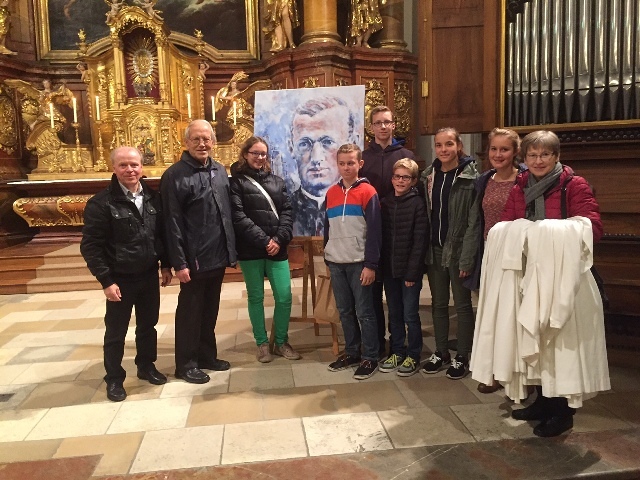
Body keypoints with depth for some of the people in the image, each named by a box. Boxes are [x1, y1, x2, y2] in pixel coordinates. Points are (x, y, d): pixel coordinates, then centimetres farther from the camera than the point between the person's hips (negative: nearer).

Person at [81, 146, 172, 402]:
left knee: (148, 325, 18)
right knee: (116, 332, 10)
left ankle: (146, 366, 38)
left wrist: (166, 265, 8)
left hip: (149, 276, 4)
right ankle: (114, 378, 27)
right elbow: (90, 246, -14)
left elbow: (162, 234, 10)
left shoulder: (153, 198, 1)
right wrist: (106, 281, -17)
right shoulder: (101, 203, -14)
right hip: (120, 279, -4)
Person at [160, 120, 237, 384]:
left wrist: (231, 250, 10)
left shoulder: (220, 170, 9)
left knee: (210, 310, 18)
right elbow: (172, 223, -14)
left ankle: (207, 355, 34)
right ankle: (186, 364, 22)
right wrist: (179, 262, -17)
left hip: (218, 256, 6)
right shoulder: (174, 175, -11)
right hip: (194, 259, -6)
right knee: (189, 312, 7)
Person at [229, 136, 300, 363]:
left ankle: (281, 342, 20)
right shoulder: (236, 182, 0)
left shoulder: (277, 181, 12)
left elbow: (287, 212, 5)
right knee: (256, 298, 8)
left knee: (284, 297, 2)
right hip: (251, 251, -3)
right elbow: (239, 218, -10)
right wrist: (264, 241, -14)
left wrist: (279, 239, -10)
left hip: (277, 249, 3)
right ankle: (262, 343, 23)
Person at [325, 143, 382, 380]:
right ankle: (351, 352, 26)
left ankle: (370, 357, 13)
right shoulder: (331, 193, 10)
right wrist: (327, 258, 13)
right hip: (336, 263, 5)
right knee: (345, 311, 13)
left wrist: (371, 264, -14)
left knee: (364, 312, 2)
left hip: (359, 262, -5)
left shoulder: (368, 192, -7)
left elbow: (375, 232, -10)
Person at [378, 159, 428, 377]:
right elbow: (381, 236, 8)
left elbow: (420, 241, -11)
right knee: (394, 313, 14)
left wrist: (412, 271, -15)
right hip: (389, 268, 5)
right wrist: (381, 265, 1)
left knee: (410, 314, 3)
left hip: (410, 269, -5)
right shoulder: (385, 203, 6)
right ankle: (397, 352, 28)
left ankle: (413, 356, 19)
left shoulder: (418, 203, -8)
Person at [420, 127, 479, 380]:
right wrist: (424, 250, 1)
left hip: (458, 250, -5)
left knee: (462, 305, 6)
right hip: (434, 250, 5)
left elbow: (473, 222, -13)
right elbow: (425, 215, 7)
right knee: (438, 303, 14)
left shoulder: (470, 177, -8)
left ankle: (462, 357, 19)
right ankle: (441, 352, 28)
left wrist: (467, 257, -18)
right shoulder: (428, 176, 7)